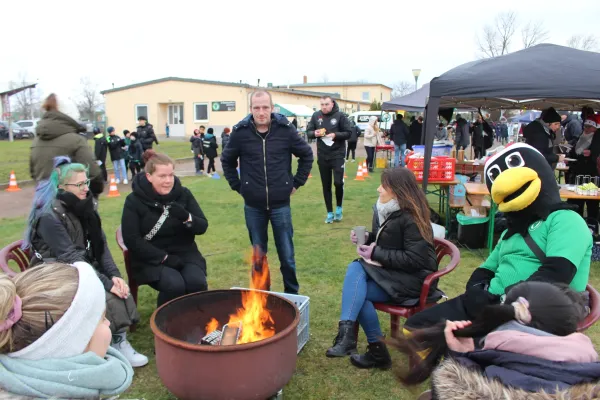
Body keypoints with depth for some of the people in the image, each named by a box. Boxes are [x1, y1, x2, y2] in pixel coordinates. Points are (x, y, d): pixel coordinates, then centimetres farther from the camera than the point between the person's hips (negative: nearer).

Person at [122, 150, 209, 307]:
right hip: (152, 258, -2)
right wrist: (164, 257, -18)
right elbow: (131, 239, -10)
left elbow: (202, 227, -1)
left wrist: (186, 217, -23)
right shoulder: (134, 200, -8)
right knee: (174, 285, -29)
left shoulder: (183, 194, 0)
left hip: (184, 254, 3)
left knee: (197, 282, -25)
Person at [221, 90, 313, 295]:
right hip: (253, 206, 1)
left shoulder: (285, 129, -6)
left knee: (287, 255, 8)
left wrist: (296, 183, 5)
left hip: (280, 204, 0)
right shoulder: (240, 132, -5)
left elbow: (307, 155, 8)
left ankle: (292, 294, 26)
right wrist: (238, 186, 6)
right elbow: (227, 160, 12)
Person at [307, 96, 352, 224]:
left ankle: (339, 208, 14)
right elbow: (308, 132, 7)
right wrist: (314, 133, -15)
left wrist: (336, 135, -20)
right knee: (326, 186, 8)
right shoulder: (316, 116, 1)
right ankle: (330, 213, 19)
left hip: (337, 154, -3)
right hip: (322, 156, 3)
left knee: (338, 182, -11)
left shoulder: (340, 116, -6)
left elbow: (348, 133, -4)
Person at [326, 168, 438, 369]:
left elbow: (414, 259, -23)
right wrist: (367, 237, -1)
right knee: (354, 269, -22)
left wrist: (377, 254, -22)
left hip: (413, 278, -8)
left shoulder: (411, 218, -18)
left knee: (355, 290, -23)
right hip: (390, 271, 8)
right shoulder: (385, 210, 7)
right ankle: (347, 334, -28)